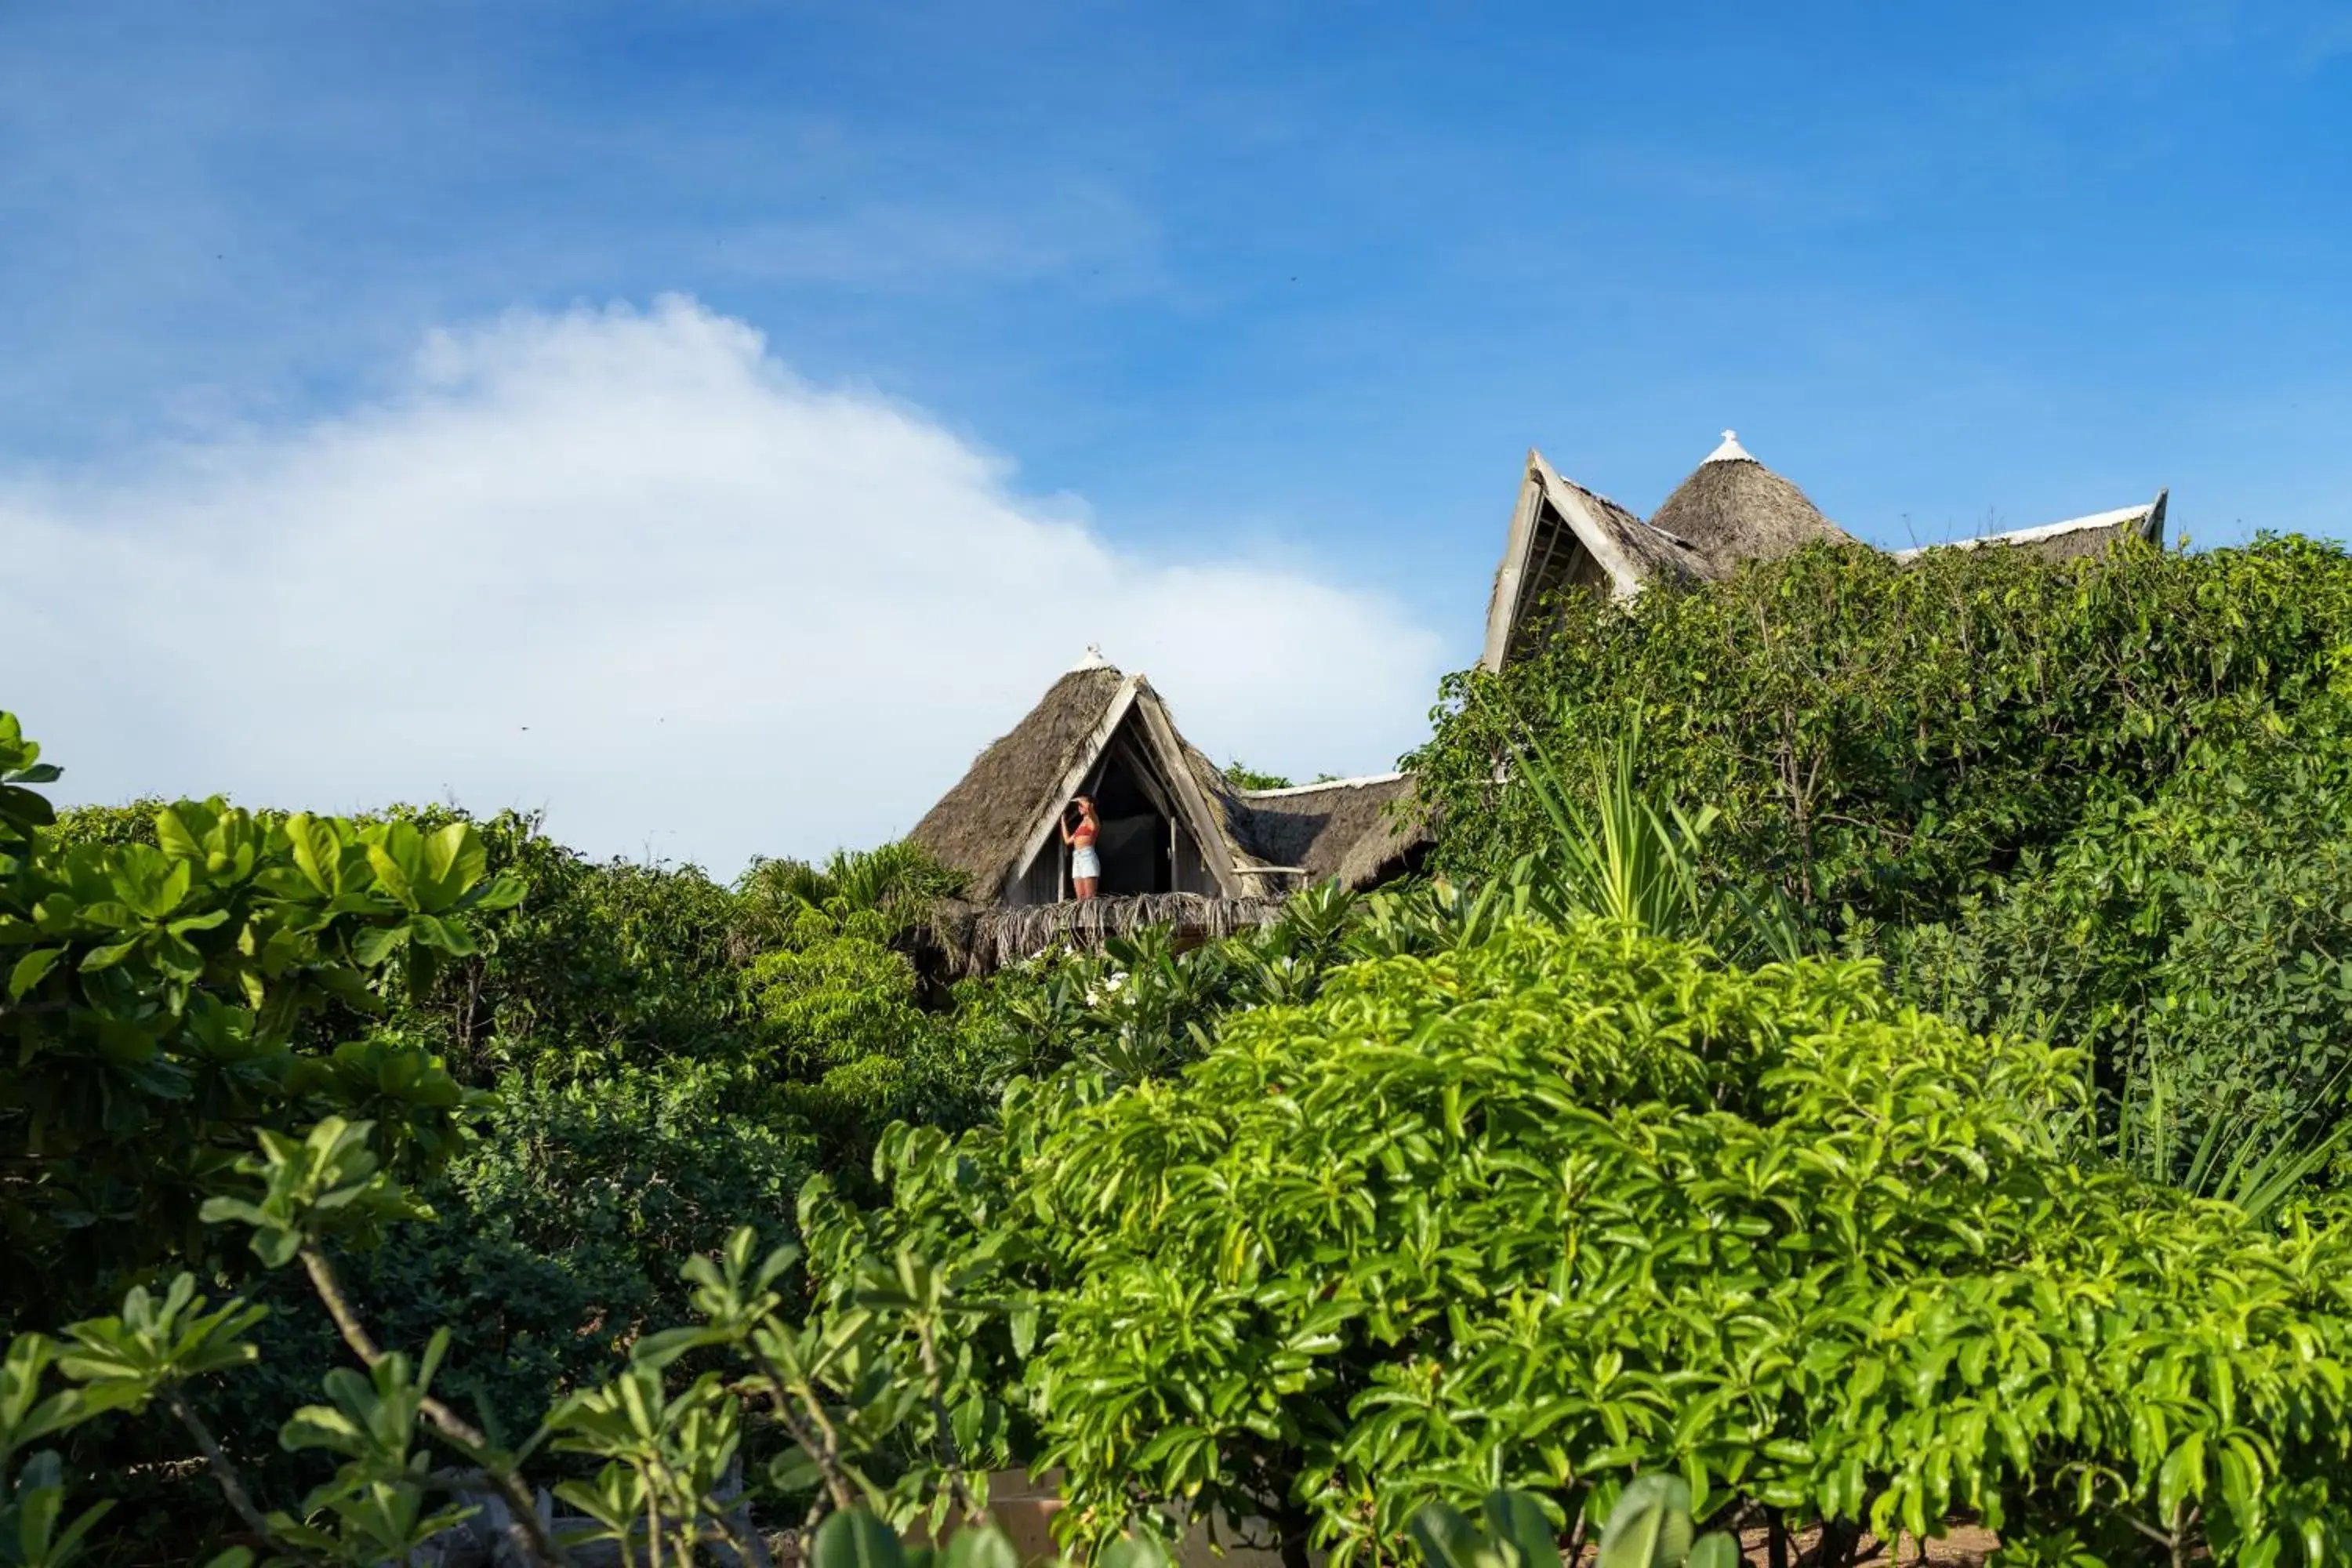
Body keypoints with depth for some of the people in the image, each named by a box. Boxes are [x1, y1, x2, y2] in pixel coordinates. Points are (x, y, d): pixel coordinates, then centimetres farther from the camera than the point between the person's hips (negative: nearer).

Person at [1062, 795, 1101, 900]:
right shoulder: (1082, 824, 24)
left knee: (1090, 898, -13)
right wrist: (1063, 820, 34)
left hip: (1088, 856, -8)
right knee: (1081, 898, 0)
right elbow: (1068, 840, 28)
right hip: (1077, 858, 8)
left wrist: (1079, 800, -3)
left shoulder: (1092, 820, 0)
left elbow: (1088, 807, -23)